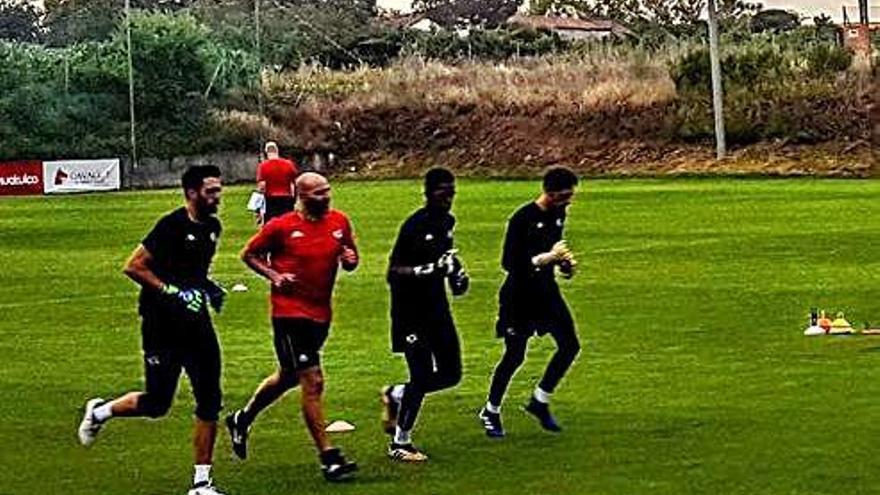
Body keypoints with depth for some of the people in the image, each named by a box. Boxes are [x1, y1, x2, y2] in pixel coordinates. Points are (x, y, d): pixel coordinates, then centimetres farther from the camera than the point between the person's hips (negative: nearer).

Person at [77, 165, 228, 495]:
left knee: (209, 402, 1)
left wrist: (209, 289, 7)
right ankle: (100, 411, 31)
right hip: (163, 327, -7)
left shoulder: (212, 227, 9)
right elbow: (134, 267, -17)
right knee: (157, 403, 2)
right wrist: (170, 291, -22)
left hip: (196, 323, 7)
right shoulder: (172, 226, -16)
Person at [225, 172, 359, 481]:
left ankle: (241, 420, 45)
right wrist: (274, 275, -12)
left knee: (288, 377, 21)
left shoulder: (339, 222, 4)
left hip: (321, 313, 7)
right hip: (289, 313, -7)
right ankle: (328, 458, -8)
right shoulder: (281, 227, -10)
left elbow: (349, 258, 17)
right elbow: (249, 254, 3)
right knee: (313, 381, -11)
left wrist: (350, 260, -6)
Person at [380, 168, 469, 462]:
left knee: (451, 374, 8)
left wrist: (454, 268, 6)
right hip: (410, 310, -8)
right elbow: (393, 273, -22)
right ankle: (400, 444, 6)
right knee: (422, 376, -8)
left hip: (436, 306, 8)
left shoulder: (448, 222, 6)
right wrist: (429, 269, -33)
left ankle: (395, 395, 31)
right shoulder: (414, 226, -19)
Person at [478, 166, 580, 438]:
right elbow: (508, 262, -22)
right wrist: (546, 258, -29)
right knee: (515, 356, -1)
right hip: (520, 295, -7)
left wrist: (565, 263, 0)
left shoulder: (558, 214, 3)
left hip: (547, 291, 7)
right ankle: (490, 412, 17)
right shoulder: (523, 219, -21)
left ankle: (540, 401, 16)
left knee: (570, 346, 0)